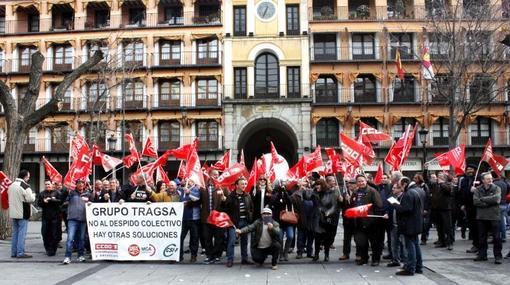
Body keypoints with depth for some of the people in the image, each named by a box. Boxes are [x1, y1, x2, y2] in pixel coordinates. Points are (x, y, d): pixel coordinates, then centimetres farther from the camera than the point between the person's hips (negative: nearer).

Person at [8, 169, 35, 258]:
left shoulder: (11, 185, 12)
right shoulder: (25, 186, -16)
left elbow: (9, 197, 20)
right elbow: (30, 199, -18)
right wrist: (33, 196, 1)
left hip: (13, 213, 8)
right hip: (22, 214, -8)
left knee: (15, 233, 14)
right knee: (22, 233, -4)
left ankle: (14, 252, 17)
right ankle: (20, 253, -4)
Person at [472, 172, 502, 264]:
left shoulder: (496, 189, 0)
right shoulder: (477, 189, 5)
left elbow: (496, 199, -17)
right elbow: (475, 201, -8)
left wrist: (482, 199, -10)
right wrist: (489, 202, -14)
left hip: (494, 216, -2)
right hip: (481, 217, 2)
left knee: (496, 237, -2)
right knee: (482, 237, 10)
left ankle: (498, 256, 6)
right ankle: (482, 254, 21)